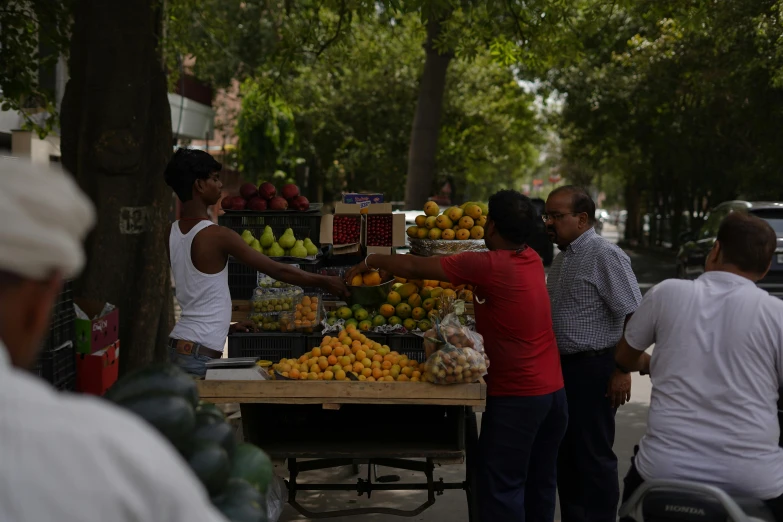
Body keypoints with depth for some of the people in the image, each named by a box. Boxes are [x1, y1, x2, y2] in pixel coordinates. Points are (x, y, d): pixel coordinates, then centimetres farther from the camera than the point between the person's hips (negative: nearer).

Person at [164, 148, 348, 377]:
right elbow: (277, 270, -9)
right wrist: (325, 281, 2)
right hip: (200, 354, -8)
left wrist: (225, 326, 22)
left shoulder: (171, 233, 9)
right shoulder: (216, 236, -15)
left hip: (177, 344, 9)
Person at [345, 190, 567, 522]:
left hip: (516, 397, -8)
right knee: (540, 485, 15)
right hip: (553, 390, 8)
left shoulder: (488, 266, -17)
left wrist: (370, 262, 4)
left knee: (501, 489, -1)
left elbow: (414, 267, -10)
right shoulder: (532, 260, 4)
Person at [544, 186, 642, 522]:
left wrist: (622, 371, -21)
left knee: (593, 456, -1)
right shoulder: (561, 258, 13)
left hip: (593, 369, -9)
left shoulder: (605, 256, -15)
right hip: (563, 368, 9)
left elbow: (633, 316, -19)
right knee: (566, 453, 15)